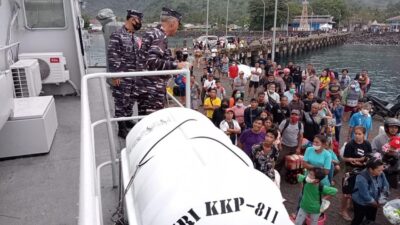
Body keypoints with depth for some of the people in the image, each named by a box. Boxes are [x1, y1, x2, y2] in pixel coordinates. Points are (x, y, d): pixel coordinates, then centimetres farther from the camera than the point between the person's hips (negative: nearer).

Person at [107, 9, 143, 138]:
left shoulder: (134, 37, 12)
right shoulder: (117, 35, -13)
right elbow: (111, 56, -16)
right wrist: (115, 75, -19)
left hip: (134, 75, 8)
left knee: (131, 100, 17)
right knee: (121, 102, 0)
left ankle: (128, 121, 34)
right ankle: (122, 128, 8)